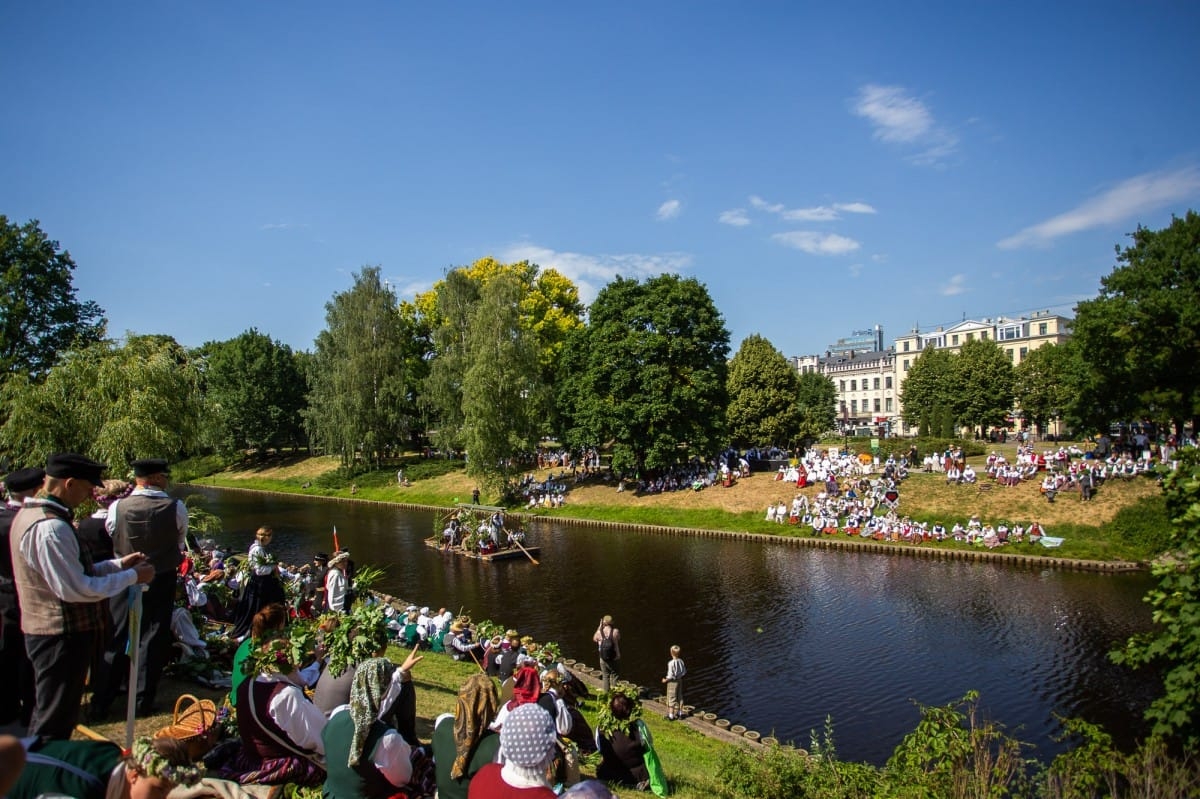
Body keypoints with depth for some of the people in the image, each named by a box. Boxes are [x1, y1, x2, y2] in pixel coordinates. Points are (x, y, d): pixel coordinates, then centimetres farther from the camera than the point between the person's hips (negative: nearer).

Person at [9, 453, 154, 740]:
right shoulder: (50, 527, -26)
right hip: (62, 637, -10)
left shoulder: (32, 513, 8)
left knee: (47, 718, 24)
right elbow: (75, 589, -27)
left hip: (45, 630, 10)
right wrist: (131, 576, -18)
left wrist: (118, 564, 6)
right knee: (54, 725, 4)